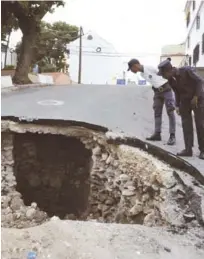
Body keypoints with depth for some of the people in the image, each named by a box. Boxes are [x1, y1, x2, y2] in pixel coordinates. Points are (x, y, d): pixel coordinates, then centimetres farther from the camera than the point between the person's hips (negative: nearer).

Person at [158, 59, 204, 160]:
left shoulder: (186, 70, -21)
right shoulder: (171, 79, -4)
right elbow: (177, 92, 7)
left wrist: (196, 96, -21)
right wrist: (177, 105, 0)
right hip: (185, 101, 5)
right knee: (186, 125, -1)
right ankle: (188, 149, 4)